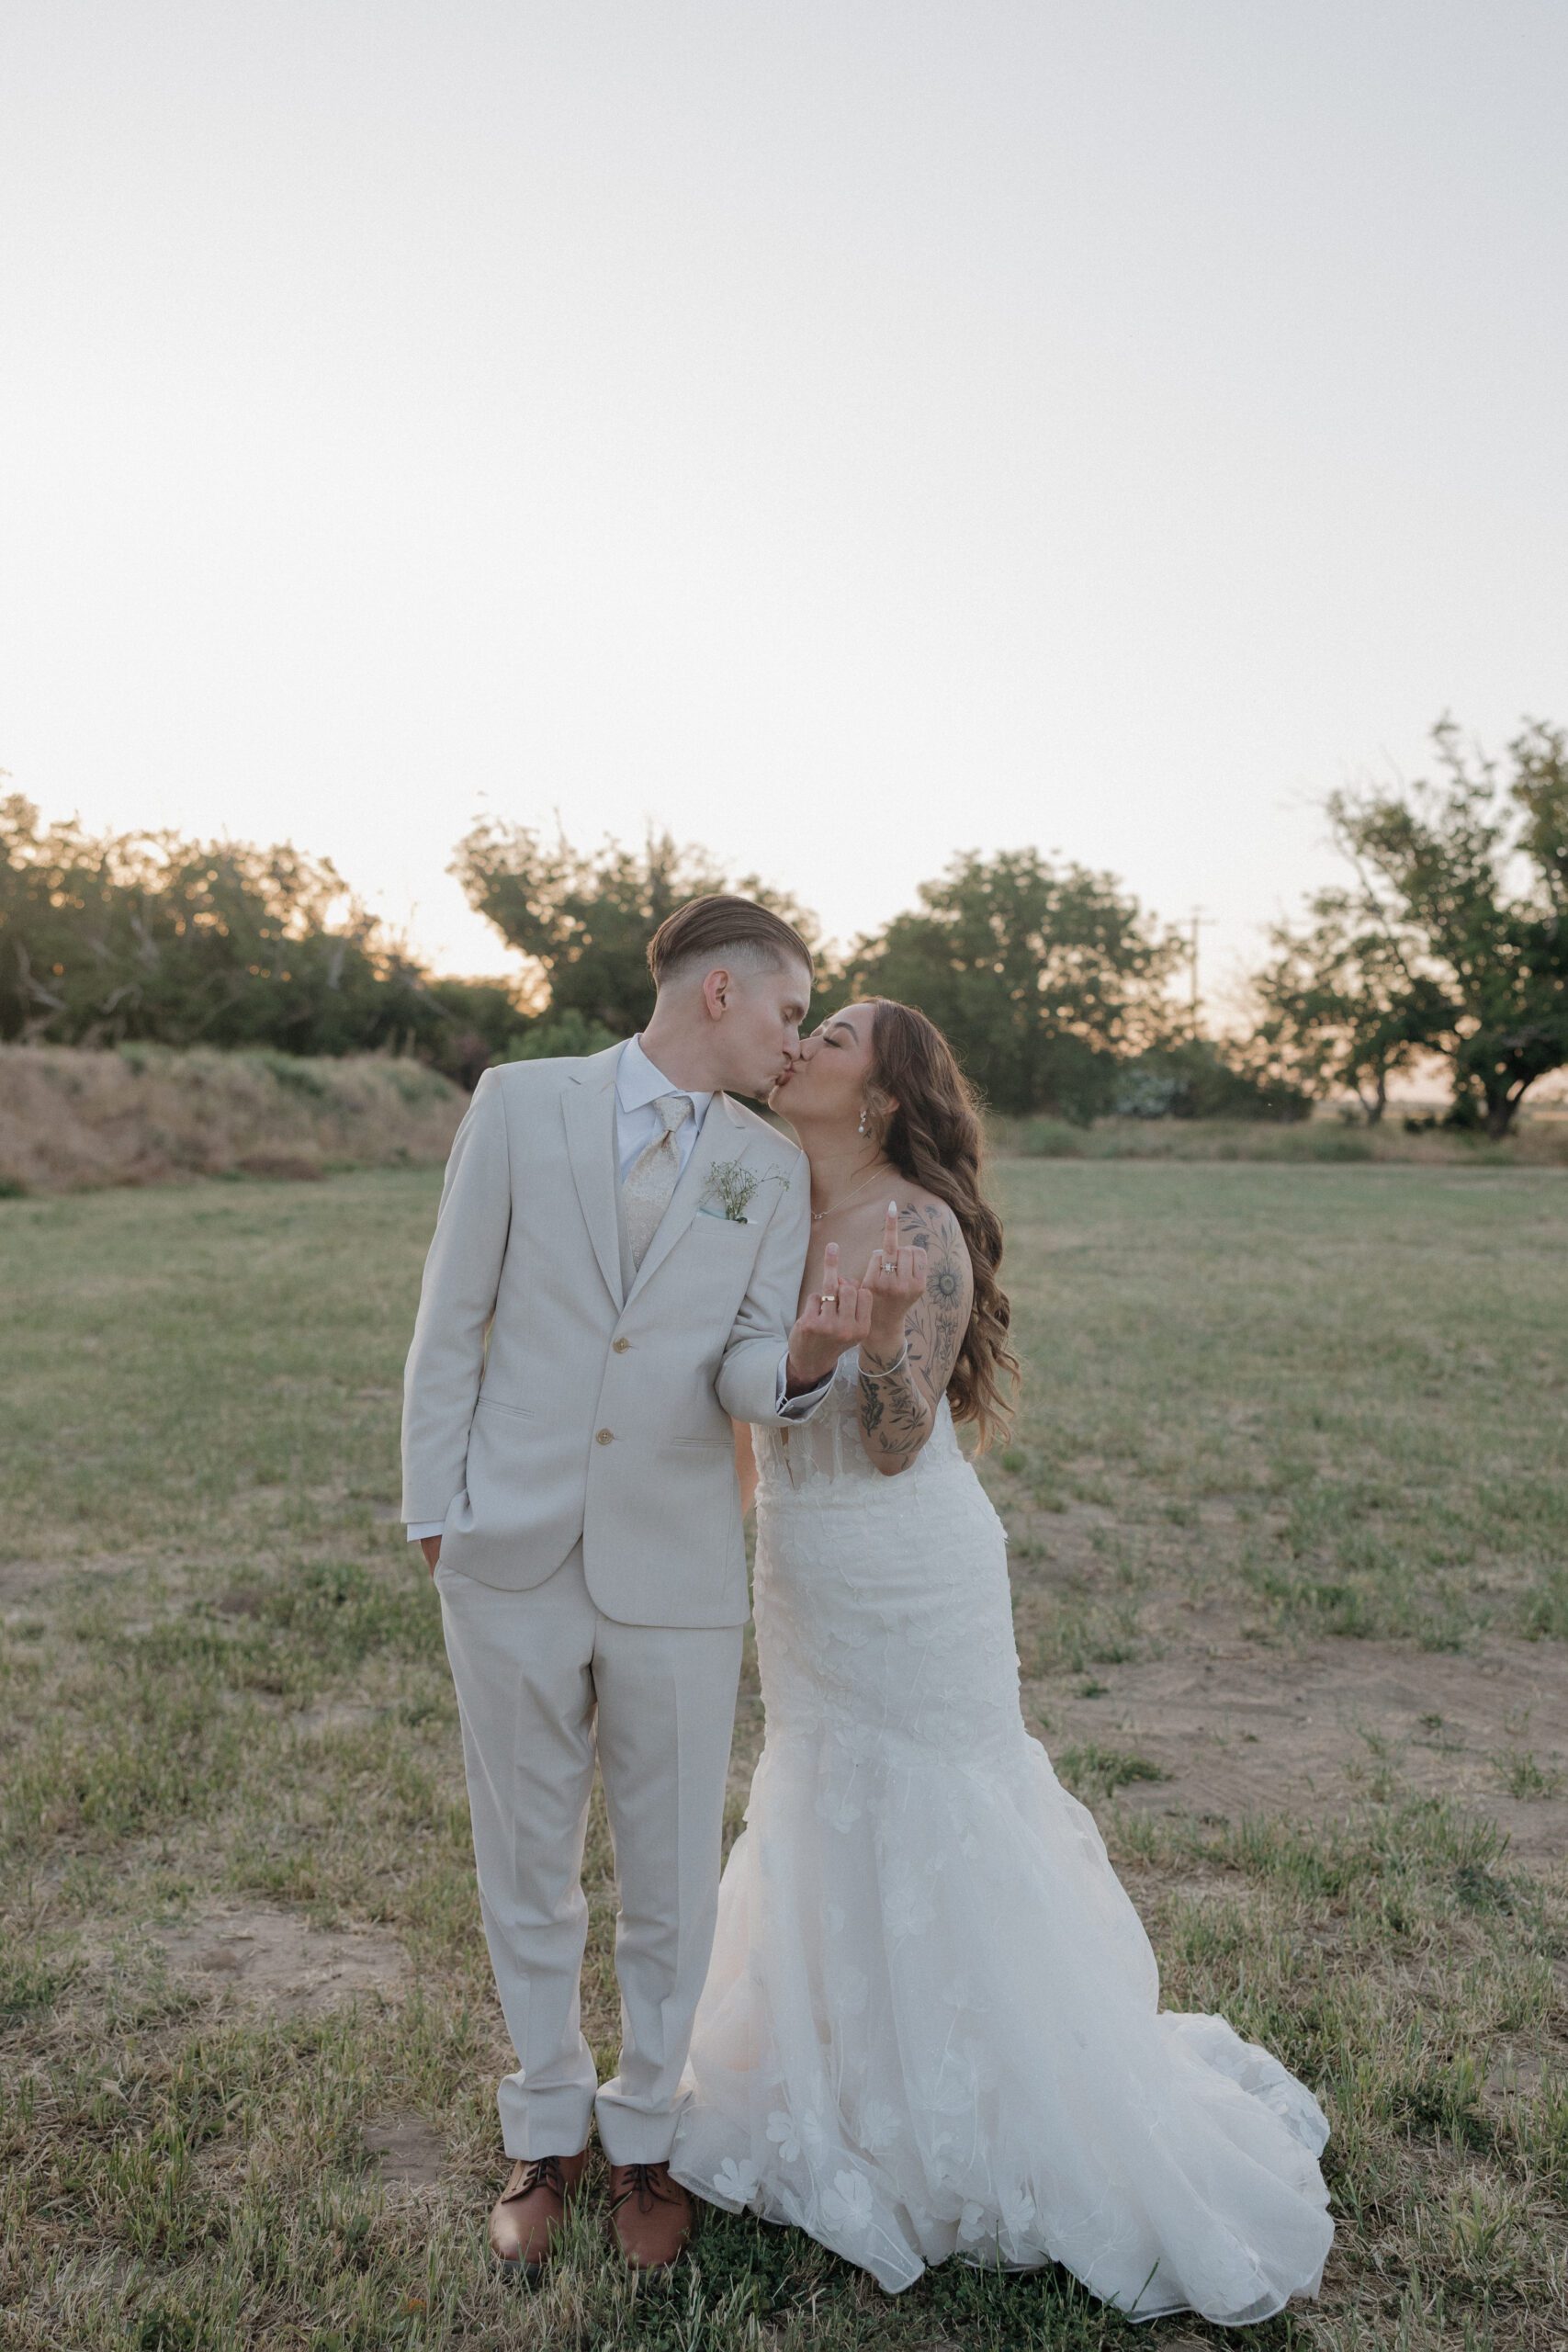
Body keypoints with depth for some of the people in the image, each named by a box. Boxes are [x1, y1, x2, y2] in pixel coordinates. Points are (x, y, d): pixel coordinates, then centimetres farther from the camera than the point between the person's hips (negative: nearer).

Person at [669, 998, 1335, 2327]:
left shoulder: (923, 1231, -19)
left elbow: (897, 1441, -20)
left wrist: (883, 1331, -38)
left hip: (911, 1593, -7)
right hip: (805, 1586, 8)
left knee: (932, 1853, 6)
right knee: (828, 1838, 20)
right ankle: (854, 2086, 43)